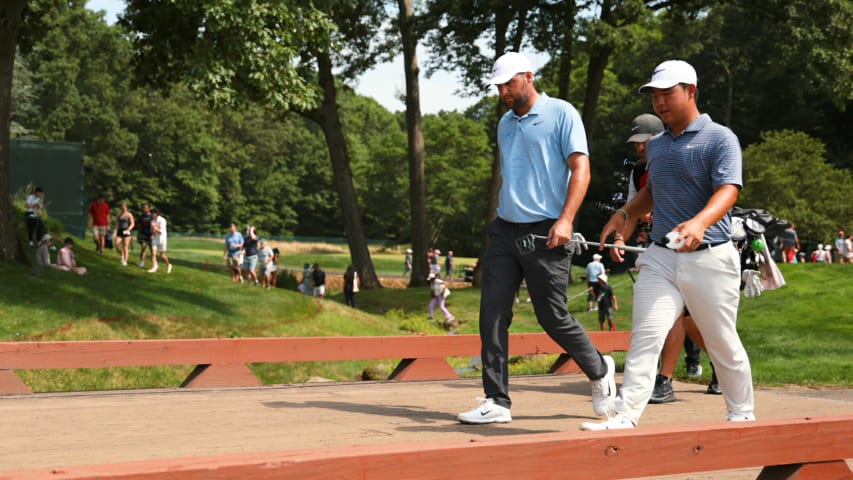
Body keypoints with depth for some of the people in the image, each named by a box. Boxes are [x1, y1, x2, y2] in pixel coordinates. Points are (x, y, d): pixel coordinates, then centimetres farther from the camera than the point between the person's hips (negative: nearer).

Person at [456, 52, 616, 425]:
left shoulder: (562, 114, -3)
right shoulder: (505, 123, 17)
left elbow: (580, 169, -10)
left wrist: (565, 219, -20)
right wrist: (498, 218, 18)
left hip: (544, 232, -6)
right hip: (505, 231, 6)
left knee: (553, 317, -1)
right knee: (492, 313, -3)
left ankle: (600, 370, 25)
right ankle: (496, 402, 1)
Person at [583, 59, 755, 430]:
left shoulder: (720, 138, -6)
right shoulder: (656, 145, 15)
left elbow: (728, 190, -20)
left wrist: (699, 222, -39)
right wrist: (625, 214, 12)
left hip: (710, 258, -5)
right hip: (660, 258, 5)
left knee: (723, 344, 8)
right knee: (644, 338, -9)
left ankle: (742, 415, 26)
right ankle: (625, 418, -15)